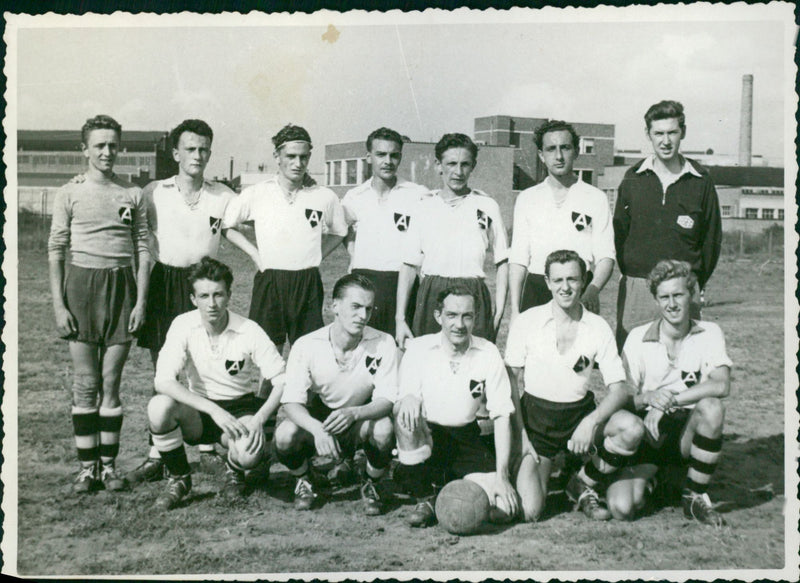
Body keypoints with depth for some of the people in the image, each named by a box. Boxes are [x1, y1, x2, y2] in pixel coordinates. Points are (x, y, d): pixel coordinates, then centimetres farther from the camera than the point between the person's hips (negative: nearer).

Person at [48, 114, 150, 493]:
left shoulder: (132, 195, 6)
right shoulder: (70, 194, 3)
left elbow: (142, 249, 7)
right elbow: (56, 249, 3)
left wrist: (141, 301, 0)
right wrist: (58, 305, -4)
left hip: (121, 285, 1)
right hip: (81, 285, -1)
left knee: (111, 382, 4)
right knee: (85, 383, 0)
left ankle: (108, 464, 12)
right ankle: (87, 467, 8)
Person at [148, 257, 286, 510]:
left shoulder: (249, 331, -15)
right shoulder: (183, 325, -13)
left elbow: (282, 381, -13)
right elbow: (163, 381, -24)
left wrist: (258, 420, -28)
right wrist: (214, 410, -33)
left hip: (239, 408, -1)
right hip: (198, 411, 1)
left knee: (249, 454, -33)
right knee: (159, 406, -31)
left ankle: (235, 471, 9)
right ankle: (178, 478, -4)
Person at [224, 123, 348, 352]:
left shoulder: (325, 197, 1)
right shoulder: (256, 194, 0)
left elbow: (338, 232, 19)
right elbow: (225, 225, 11)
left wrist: (316, 257, 7)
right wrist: (253, 253, 5)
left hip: (308, 284, 0)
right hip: (268, 281, 0)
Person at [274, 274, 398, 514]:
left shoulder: (383, 344, -15)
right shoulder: (306, 346, -16)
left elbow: (386, 400, -19)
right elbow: (291, 402, -21)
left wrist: (353, 413, -41)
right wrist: (317, 429, -42)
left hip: (360, 423, 0)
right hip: (315, 420, 0)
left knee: (384, 429, -34)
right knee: (285, 435, -31)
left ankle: (371, 484, 1)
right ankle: (306, 480, 5)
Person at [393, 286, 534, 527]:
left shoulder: (488, 354, -4)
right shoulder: (418, 349, -6)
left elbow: (502, 416, -4)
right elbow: (405, 397, -13)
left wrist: (501, 476, -12)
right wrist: (408, 399, -41)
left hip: (466, 439, 1)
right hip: (426, 437, -1)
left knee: (504, 509, -18)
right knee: (406, 416, -35)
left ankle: (455, 484, 16)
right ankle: (424, 498, -13)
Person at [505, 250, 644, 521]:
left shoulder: (598, 328, -3)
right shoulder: (527, 322, -5)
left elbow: (619, 389, -7)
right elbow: (512, 382, 0)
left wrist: (591, 422, -24)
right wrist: (520, 434, -9)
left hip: (580, 411, 2)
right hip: (536, 414, -1)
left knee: (632, 429, -30)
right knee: (528, 510, -17)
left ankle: (583, 484, -2)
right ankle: (544, 467, 22)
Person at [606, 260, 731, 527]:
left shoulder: (709, 333, -2)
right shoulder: (638, 338, -2)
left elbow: (721, 385, -19)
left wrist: (669, 401, -25)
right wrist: (647, 398, -25)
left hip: (688, 430, 0)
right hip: (647, 431, 0)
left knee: (712, 407, -35)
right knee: (622, 507, -22)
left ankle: (695, 497, -13)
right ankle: (646, 480, 17)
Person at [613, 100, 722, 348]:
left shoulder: (701, 181, 4)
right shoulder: (633, 179, 6)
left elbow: (712, 237, 8)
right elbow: (619, 232, 11)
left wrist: (696, 282, 5)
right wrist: (630, 274, 7)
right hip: (636, 288, 1)